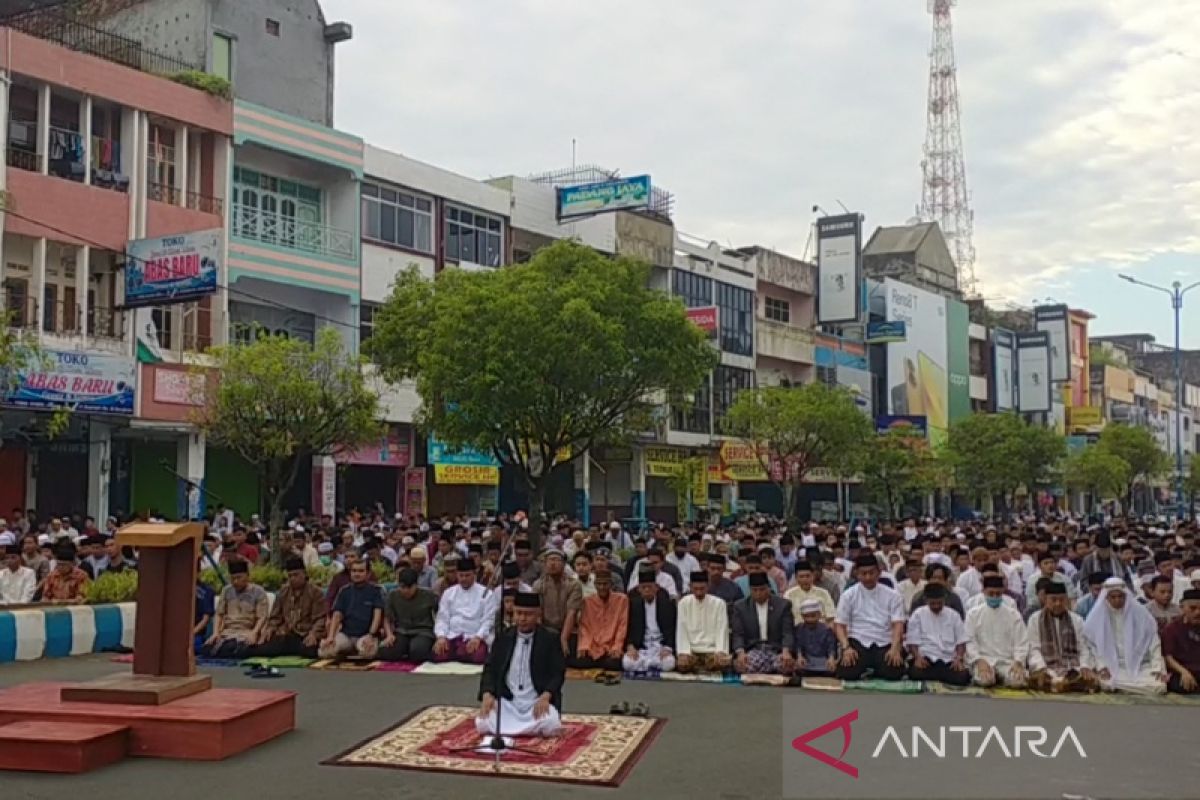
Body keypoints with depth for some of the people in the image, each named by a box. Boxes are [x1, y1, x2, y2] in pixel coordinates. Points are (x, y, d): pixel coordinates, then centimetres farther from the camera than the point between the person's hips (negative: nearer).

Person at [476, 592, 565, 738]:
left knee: (550, 726, -33)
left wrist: (545, 696, -22)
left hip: (537, 702, -2)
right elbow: (490, 669, 7)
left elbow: (558, 673, -3)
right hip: (507, 701, 2)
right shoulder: (503, 637, 8)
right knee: (483, 724, -24)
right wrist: (487, 694, -13)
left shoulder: (551, 638, 1)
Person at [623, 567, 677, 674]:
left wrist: (668, 648, -17)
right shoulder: (633, 604, 10)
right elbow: (629, 628, 5)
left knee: (668, 663, -35)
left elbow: (671, 629, 1)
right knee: (627, 662, -32)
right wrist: (630, 646, -14)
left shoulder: (667, 604, 6)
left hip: (661, 646, 0)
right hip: (640, 647, 0)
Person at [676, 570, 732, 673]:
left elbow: (722, 631, -3)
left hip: (711, 650, -1)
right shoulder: (684, 603, 3)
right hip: (691, 650, 1)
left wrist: (720, 652, -19)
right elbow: (681, 631, 0)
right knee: (681, 664, -31)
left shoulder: (719, 603, 1)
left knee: (722, 663, -33)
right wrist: (683, 653, -15)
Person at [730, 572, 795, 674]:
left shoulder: (783, 605, 9)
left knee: (787, 664, -35)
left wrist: (786, 652, -21)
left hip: (777, 650, 0)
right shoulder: (740, 607, 10)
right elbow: (737, 635, 3)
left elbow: (788, 633, 1)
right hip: (751, 650, 0)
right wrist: (741, 653, -19)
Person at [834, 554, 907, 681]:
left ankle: (877, 672, 7)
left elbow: (898, 624, -3)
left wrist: (895, 648, -22)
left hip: (885, 643, 1)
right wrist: (846, 647, -17)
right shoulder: (848, 595, 6)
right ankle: (865, 669, 7)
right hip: (858, 642, 0)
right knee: (847, 673, -30)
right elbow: (839, 625, 2)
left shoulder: (893, 595, 6)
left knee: (894, 673, -30)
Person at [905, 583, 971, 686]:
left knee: (962, 677, -32)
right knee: (916, 673, -36)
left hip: (949, 660, 1)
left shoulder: (953, 616, 14)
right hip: (926, 658, -1)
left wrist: (959, 658, -8)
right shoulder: (918, 614, 9)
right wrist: (918, 657, -16)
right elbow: (912, 641, 4)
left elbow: (961, 641, 12)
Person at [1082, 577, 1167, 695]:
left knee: (1158, 686, -27)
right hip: (1113, 667, 0)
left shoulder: (1139, 612, -4)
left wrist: (1157, 668, -10)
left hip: (1141, 665, 0)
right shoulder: (1098, 616, -3)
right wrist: (1102, 667, -10)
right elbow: (1093, 645, 2)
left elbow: (1153, 641, -2)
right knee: (1106, 684, -31)